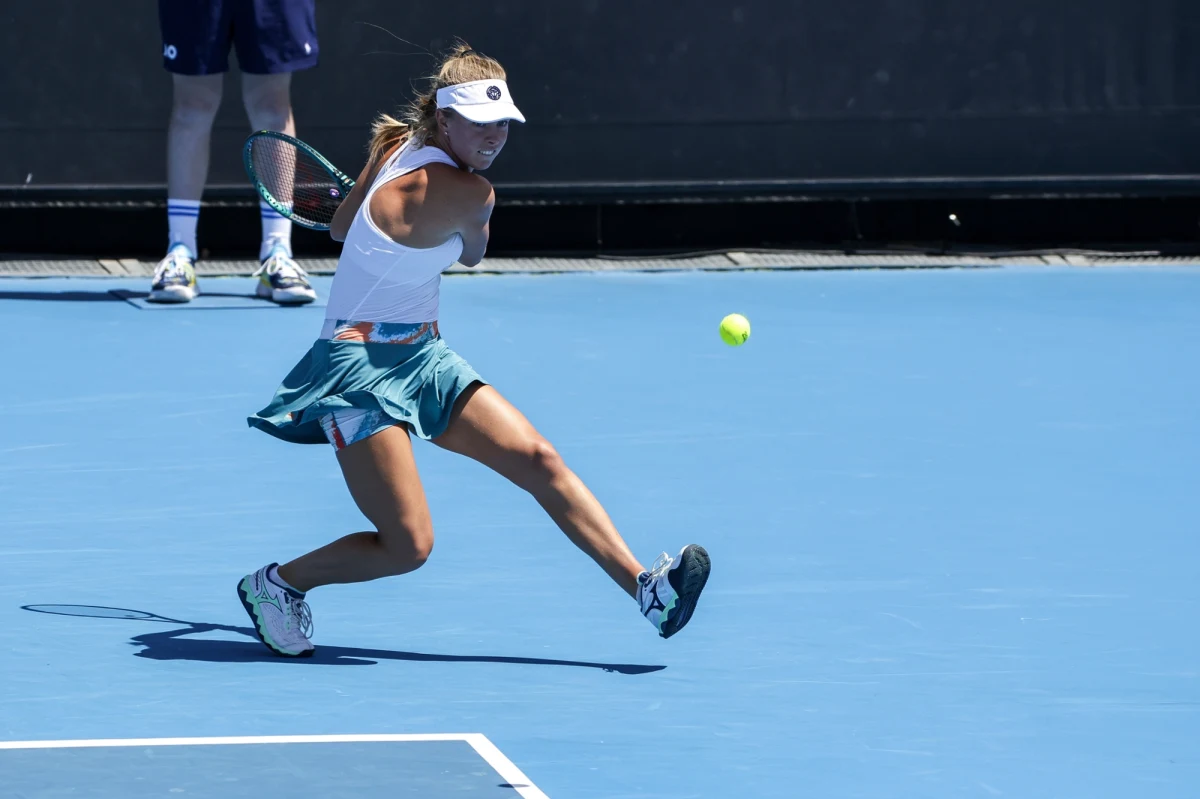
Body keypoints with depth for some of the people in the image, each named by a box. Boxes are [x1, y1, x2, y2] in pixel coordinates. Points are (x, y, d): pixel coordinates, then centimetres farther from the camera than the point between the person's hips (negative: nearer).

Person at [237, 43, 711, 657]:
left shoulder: (397, 143, 4)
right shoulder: (470, 192, -21)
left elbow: (339, 226, 17)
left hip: (422, 358, 10)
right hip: (361, 370, -10)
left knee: (539, 460, -2)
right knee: (408, 546, -14)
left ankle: (646, 589, -6)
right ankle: (276, 584, 10)